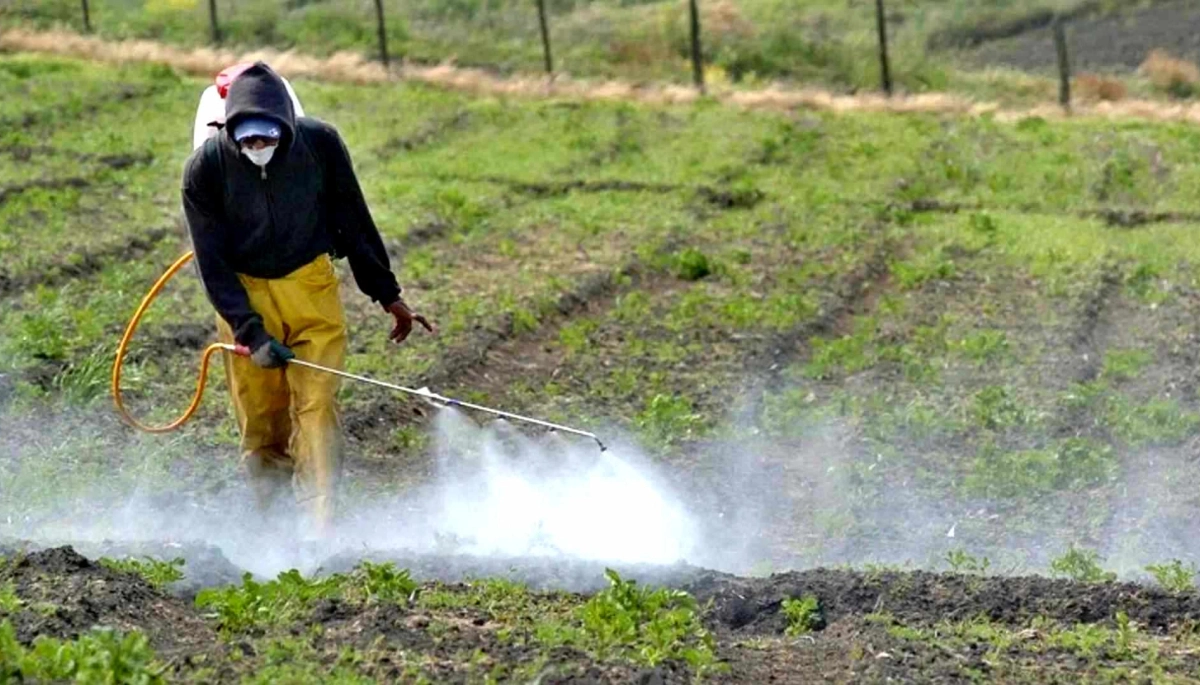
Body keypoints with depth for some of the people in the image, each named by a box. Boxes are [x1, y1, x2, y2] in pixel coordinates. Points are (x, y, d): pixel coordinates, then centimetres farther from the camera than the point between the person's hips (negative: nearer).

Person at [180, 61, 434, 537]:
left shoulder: (320, 144, -15)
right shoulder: (205, 169, -18)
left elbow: (354, 222, 0)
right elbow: (212, 263, -12)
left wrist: (387, 295, 5)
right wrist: (250, 332, -20)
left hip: (311, 287, 0)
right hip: (244, 293, 0)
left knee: (317, 404, -12)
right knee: (260, 420, 2)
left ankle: (322, 525, -15)